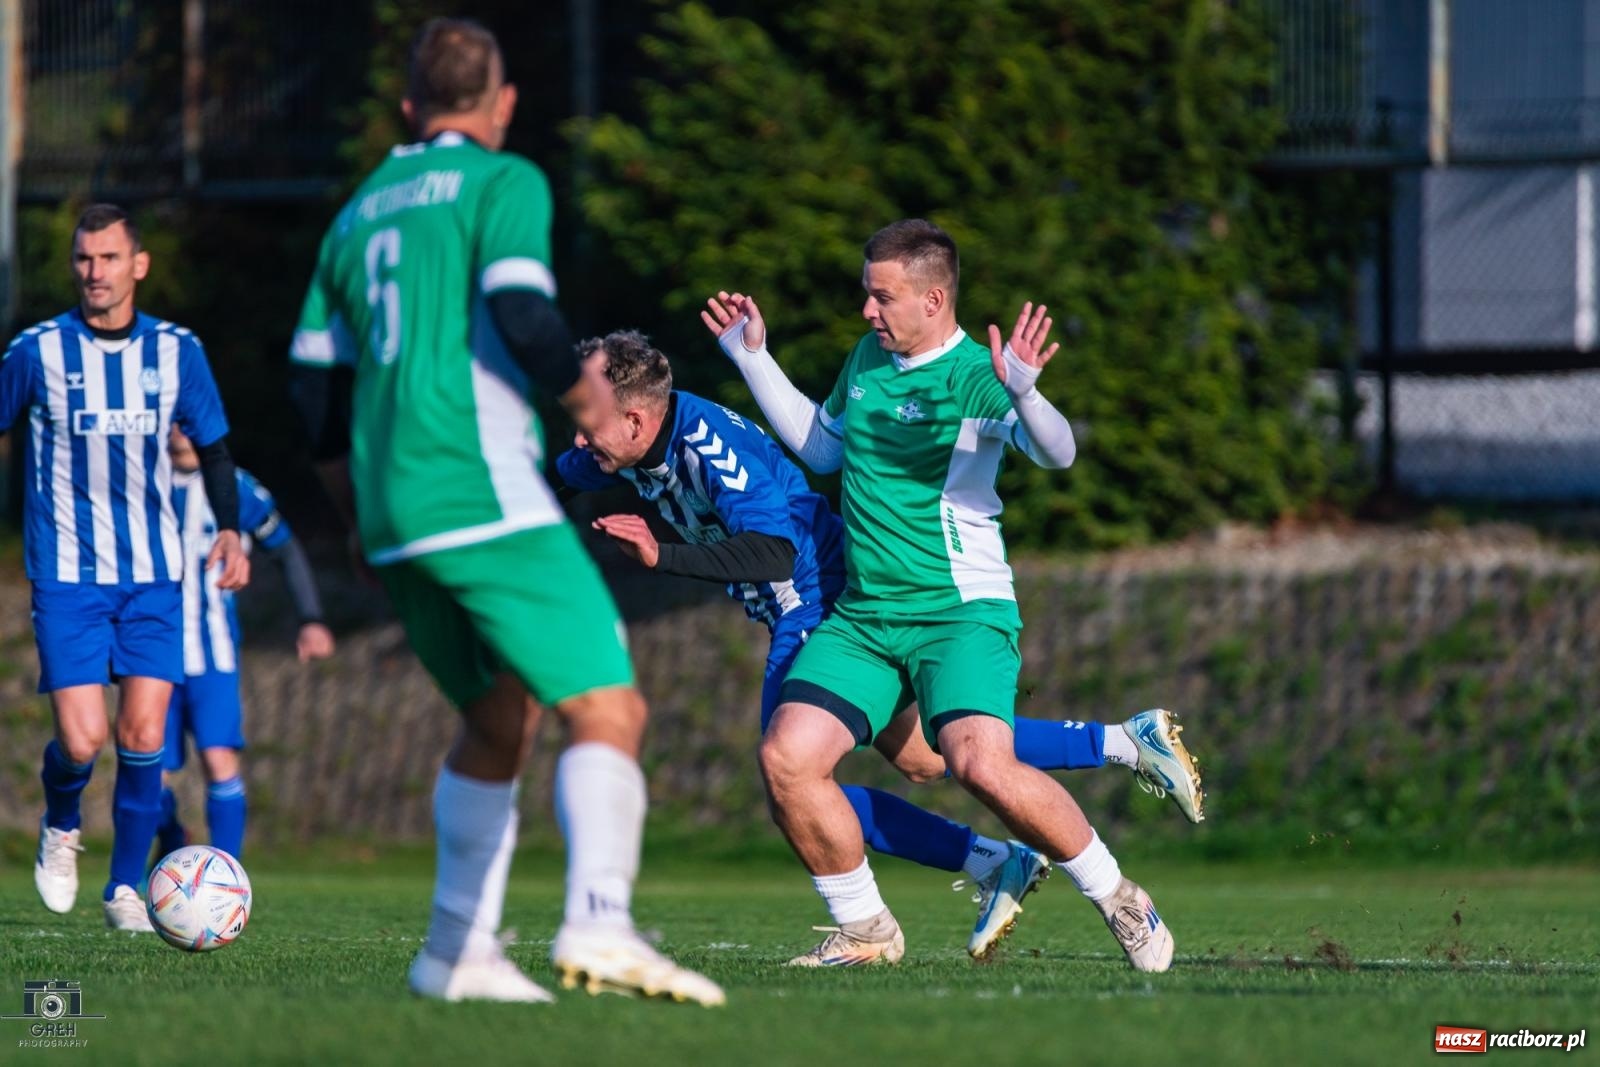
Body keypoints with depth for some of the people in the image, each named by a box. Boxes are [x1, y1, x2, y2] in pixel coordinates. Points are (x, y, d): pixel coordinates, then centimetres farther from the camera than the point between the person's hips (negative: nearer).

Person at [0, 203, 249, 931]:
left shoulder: (176, 351, 2)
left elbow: (212, 447, 14)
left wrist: (229, 530, 2)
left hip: (153, 575, 2)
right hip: (67, 576, -2)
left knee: (144, 735, -5)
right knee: (80, 741, -11)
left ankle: (126, 889, 10)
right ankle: (60, 829, 22)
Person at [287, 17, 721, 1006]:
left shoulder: (359, 213, 22)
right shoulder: (502, 182, 1)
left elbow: (317, 387, 23)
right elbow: (520, 315, -15)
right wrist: (594, 404, 0)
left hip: (394, 517, 8)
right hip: (486, 496, -8)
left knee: (499, 720, 22)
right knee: (608, 708, -14)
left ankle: (459, 948, 16)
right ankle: (599, 919, -36)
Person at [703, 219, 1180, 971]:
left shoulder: (975, 377, -11)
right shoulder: (868, 359, 12)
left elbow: (1057, 453, -26)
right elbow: (821, 448, 29)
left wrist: (1022, 393, -46)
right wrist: (753, 359, 25)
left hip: (962, 611, -7)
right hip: (861, 618, 7)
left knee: (983, 767, -28)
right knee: (786, 757, -12)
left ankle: (1116, 898, -6)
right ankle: (865, 929, 6)